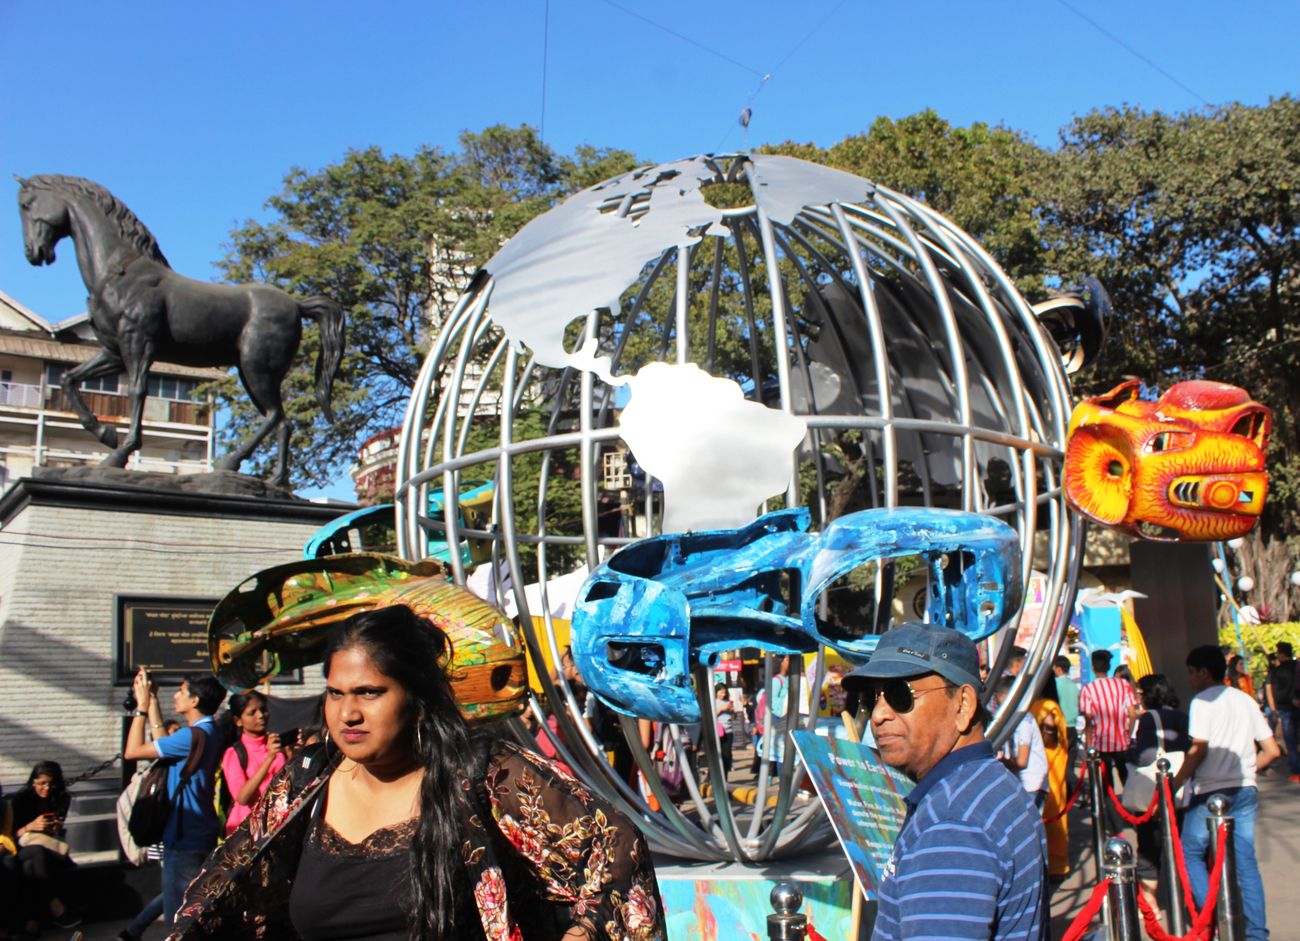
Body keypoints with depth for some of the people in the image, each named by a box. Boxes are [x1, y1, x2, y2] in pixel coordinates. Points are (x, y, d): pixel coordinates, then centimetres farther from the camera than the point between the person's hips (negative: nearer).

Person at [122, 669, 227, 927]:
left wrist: (142, 705, -7)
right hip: (203, 835, 10)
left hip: (184, 840, -10)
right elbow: (162, 741, 20)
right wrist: (152, 700, 17)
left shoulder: (194, 735, -21)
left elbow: (132, 751, -16)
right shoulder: (210, 732, 9)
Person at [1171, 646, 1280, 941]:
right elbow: (1272, 751, 12)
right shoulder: (1246, 700, 13)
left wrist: (1174, 785, -10)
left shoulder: (1203, 701, -6)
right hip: (1245, 791, 6)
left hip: (1211, 792, -6)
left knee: (1190, 854, 6)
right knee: (1246, 862, 8)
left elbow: (1199, 749, -17)